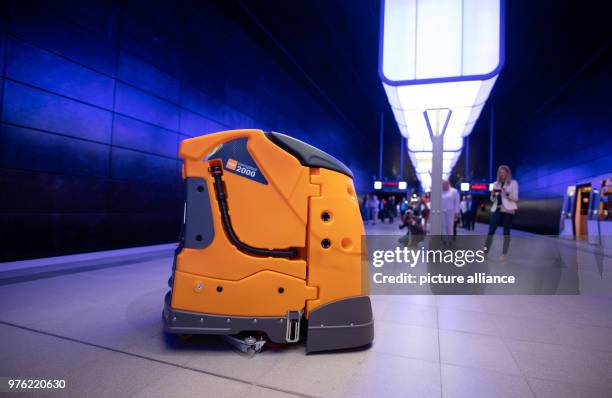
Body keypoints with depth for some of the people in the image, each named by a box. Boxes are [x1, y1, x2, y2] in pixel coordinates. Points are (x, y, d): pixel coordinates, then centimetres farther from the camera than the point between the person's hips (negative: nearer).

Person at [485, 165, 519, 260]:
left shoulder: (513, 183, 2)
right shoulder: (496, 184, 13)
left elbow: (515, 198, -4)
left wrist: (507, 193, -20)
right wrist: (493, 194, -5)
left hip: (508, 210, -3)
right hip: (496, 209, 3)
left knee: (506, 232, 1)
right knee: (491, 230, -4)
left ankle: (504, 254, 6)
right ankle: (485, 251, -1)